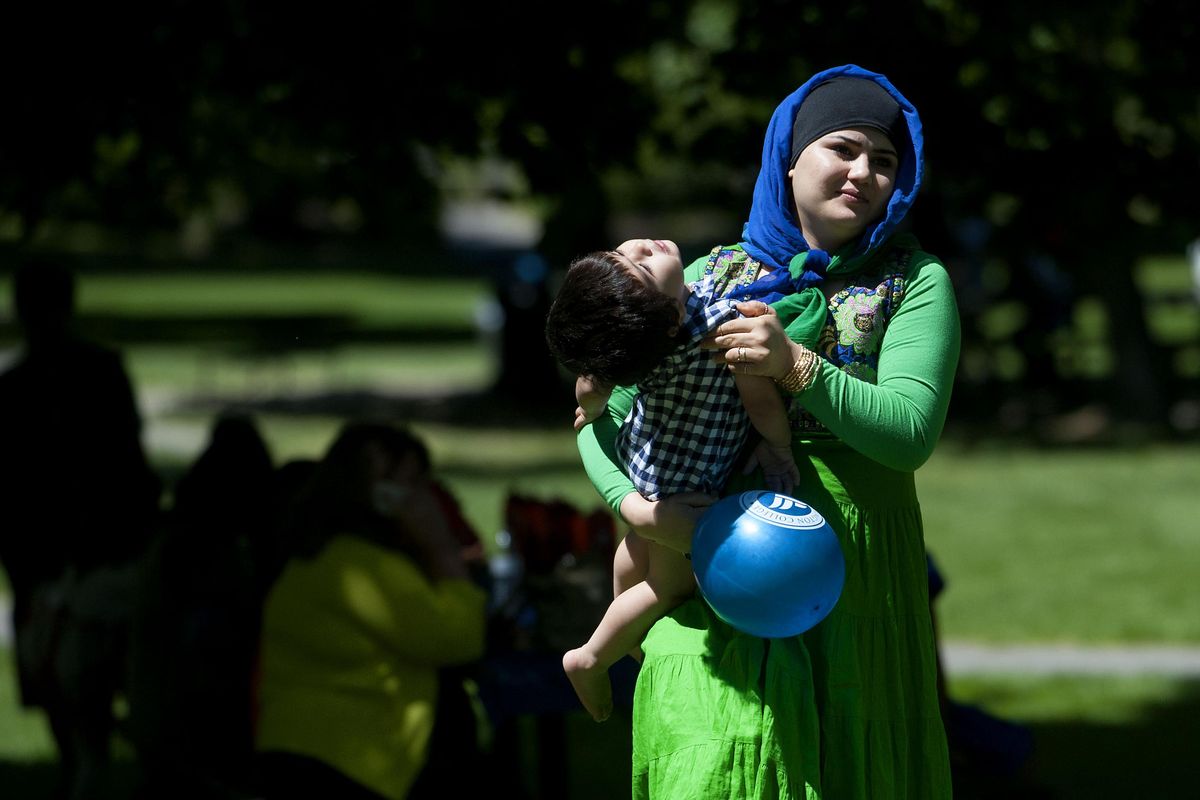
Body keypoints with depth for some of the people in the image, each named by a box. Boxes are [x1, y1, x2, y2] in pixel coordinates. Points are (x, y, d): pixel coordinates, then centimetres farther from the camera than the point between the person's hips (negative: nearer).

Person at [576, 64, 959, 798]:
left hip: (850, 563, 0)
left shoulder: (914, 282, 5)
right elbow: (603, 418, 7)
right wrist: (639, 506, -12)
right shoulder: (713, 275, 9)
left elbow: (911, 433, -9)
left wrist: (797, 366, -20)